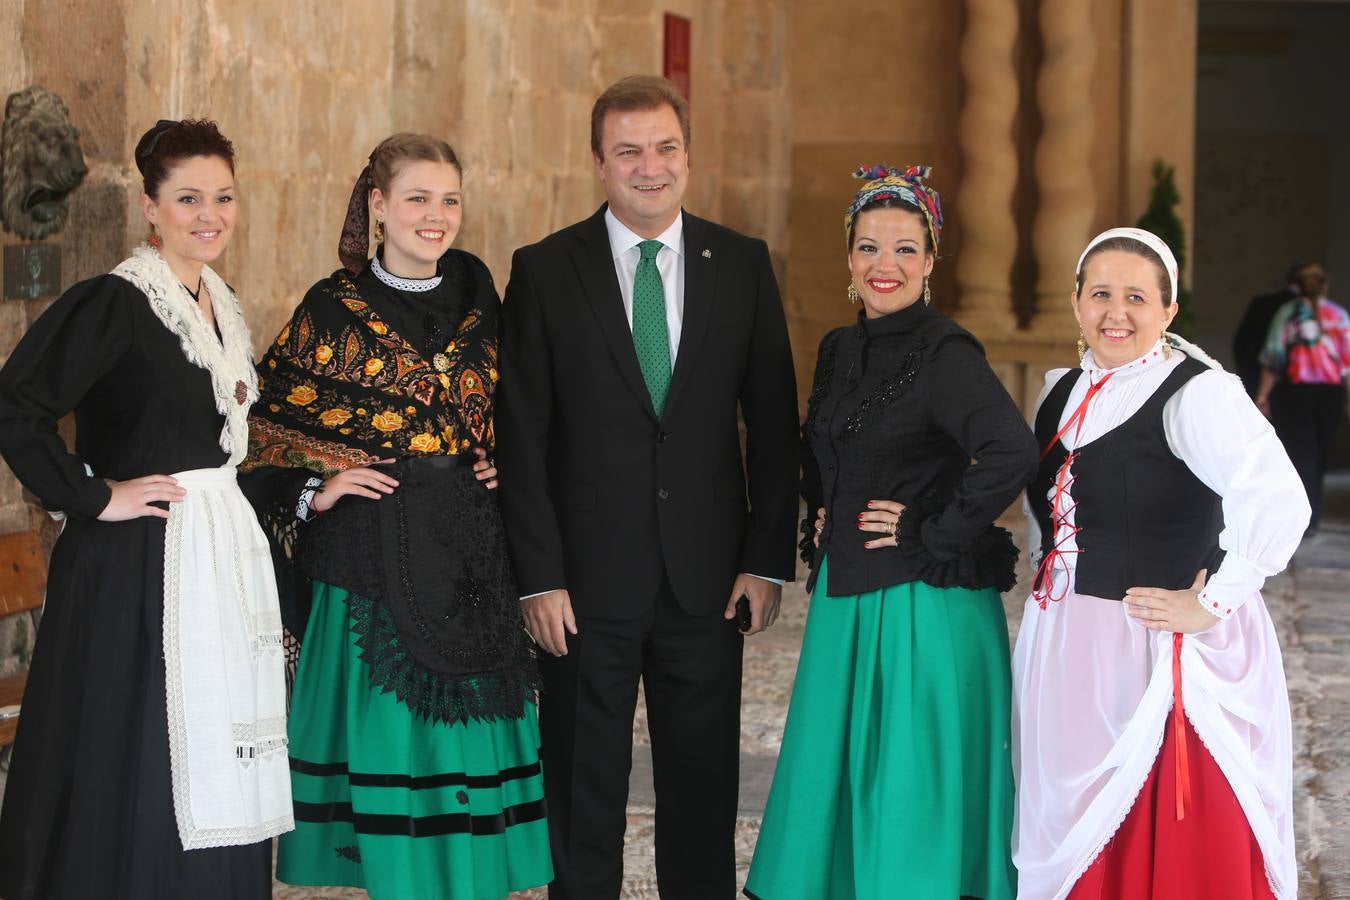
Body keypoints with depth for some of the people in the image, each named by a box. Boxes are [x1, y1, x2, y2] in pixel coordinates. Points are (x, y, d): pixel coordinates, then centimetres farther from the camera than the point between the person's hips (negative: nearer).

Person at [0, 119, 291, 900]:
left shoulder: (223, 307, 12)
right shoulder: (114, 302, -12)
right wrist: (93, 497, -17)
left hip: (225, 558, 8)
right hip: (139, 568, -8)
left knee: (218, 780, 9)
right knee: (136, 778, -4)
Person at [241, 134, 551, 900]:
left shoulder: (478, 300, 9)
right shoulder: (333, 312, -3)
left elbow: (508, 419, 23)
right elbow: (265, 430, 0)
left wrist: (508, 468, 6)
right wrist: (313, 492, -13)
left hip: (471, 563, 4)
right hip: (375, 563, -4)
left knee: (469, 737, 5)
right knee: (386, 738, -1)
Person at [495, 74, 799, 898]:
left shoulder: (743, 265, 5)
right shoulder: (545, 270, -1)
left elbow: (774, 422, 6)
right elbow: (522, 435, -3)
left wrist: (768, 558, -1)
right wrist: (540, 577, -9)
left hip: (708, 581, 2)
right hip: (589, 582, -1)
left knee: (704, 794, 10)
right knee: (584, 799, 7)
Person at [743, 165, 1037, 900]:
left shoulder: (946, 355, -14)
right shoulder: (838, 350, 10)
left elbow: (1012, 455, -28)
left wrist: (937, 537, -20)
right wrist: (821, 522, 12)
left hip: (923, 609, -8)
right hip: (844, 598, 8)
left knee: (910, 797, 0)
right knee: (836, 779, 14)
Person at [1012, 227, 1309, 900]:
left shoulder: (1196, 391, -15)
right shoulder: (1062, 392, 10)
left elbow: (1278, 505, -29)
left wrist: (1213, 606, -22)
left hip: (1160, 654, -8)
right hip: (1064, 652, 8)